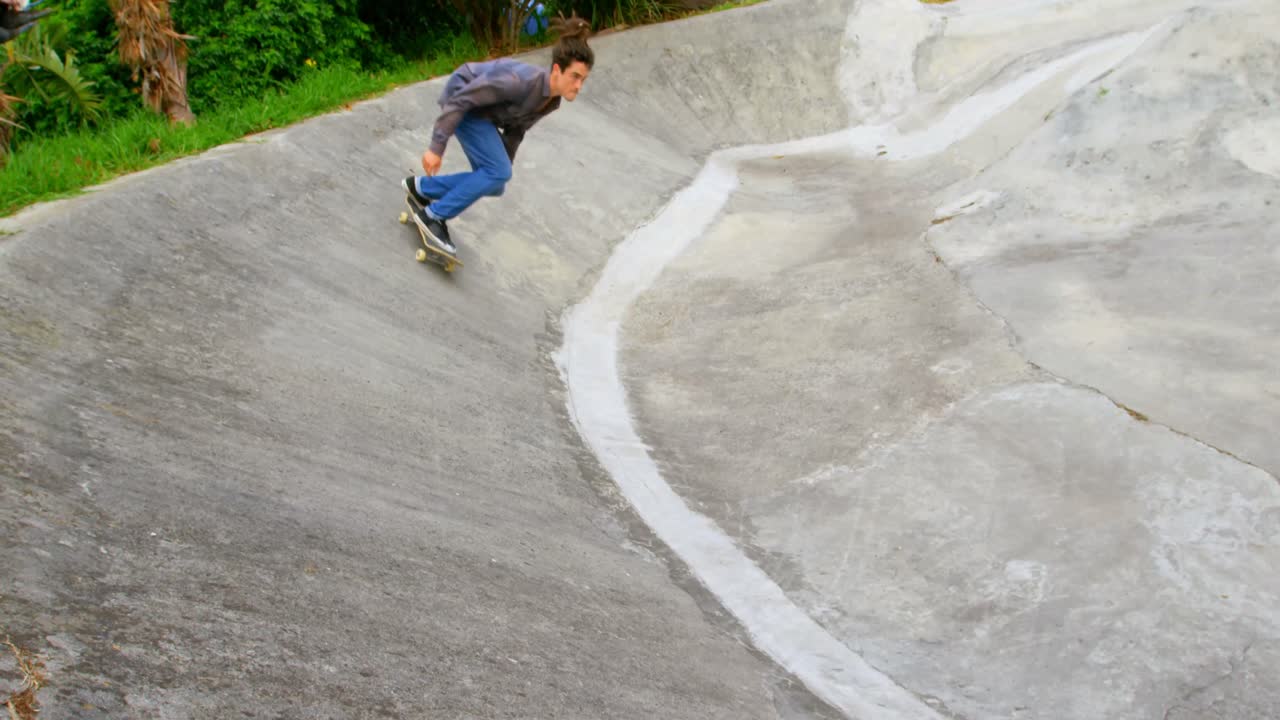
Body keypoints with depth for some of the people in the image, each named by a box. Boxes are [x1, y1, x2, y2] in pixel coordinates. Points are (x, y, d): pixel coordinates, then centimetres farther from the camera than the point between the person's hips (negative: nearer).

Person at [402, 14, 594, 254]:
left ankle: (421, 187, 21)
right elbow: (461, 99, -31)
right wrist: (437, 148, -29)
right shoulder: (522, 80, -35)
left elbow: (516, 128, 8)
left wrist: (502, 166, 17)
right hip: (462, 101, -8)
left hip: (482, 112, 8)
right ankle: (432, 216, -8)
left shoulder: (552, 101, -10)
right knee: (497, 173, -19)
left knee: (493, 184, 6)